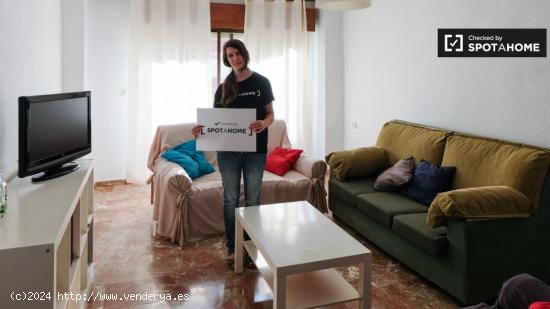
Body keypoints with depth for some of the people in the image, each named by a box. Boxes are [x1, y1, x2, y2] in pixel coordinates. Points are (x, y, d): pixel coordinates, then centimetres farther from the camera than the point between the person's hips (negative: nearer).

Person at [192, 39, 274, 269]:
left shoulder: (261, 82, 1)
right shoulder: (224, 87, 6)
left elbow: (271, 114, 1)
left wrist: (263, 124, -22)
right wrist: (201, 128, -14)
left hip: (255, 150, -1)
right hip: (228, 150, 2)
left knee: (252, 200, 7)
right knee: (231, 199, 8)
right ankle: (232, 249, 20)